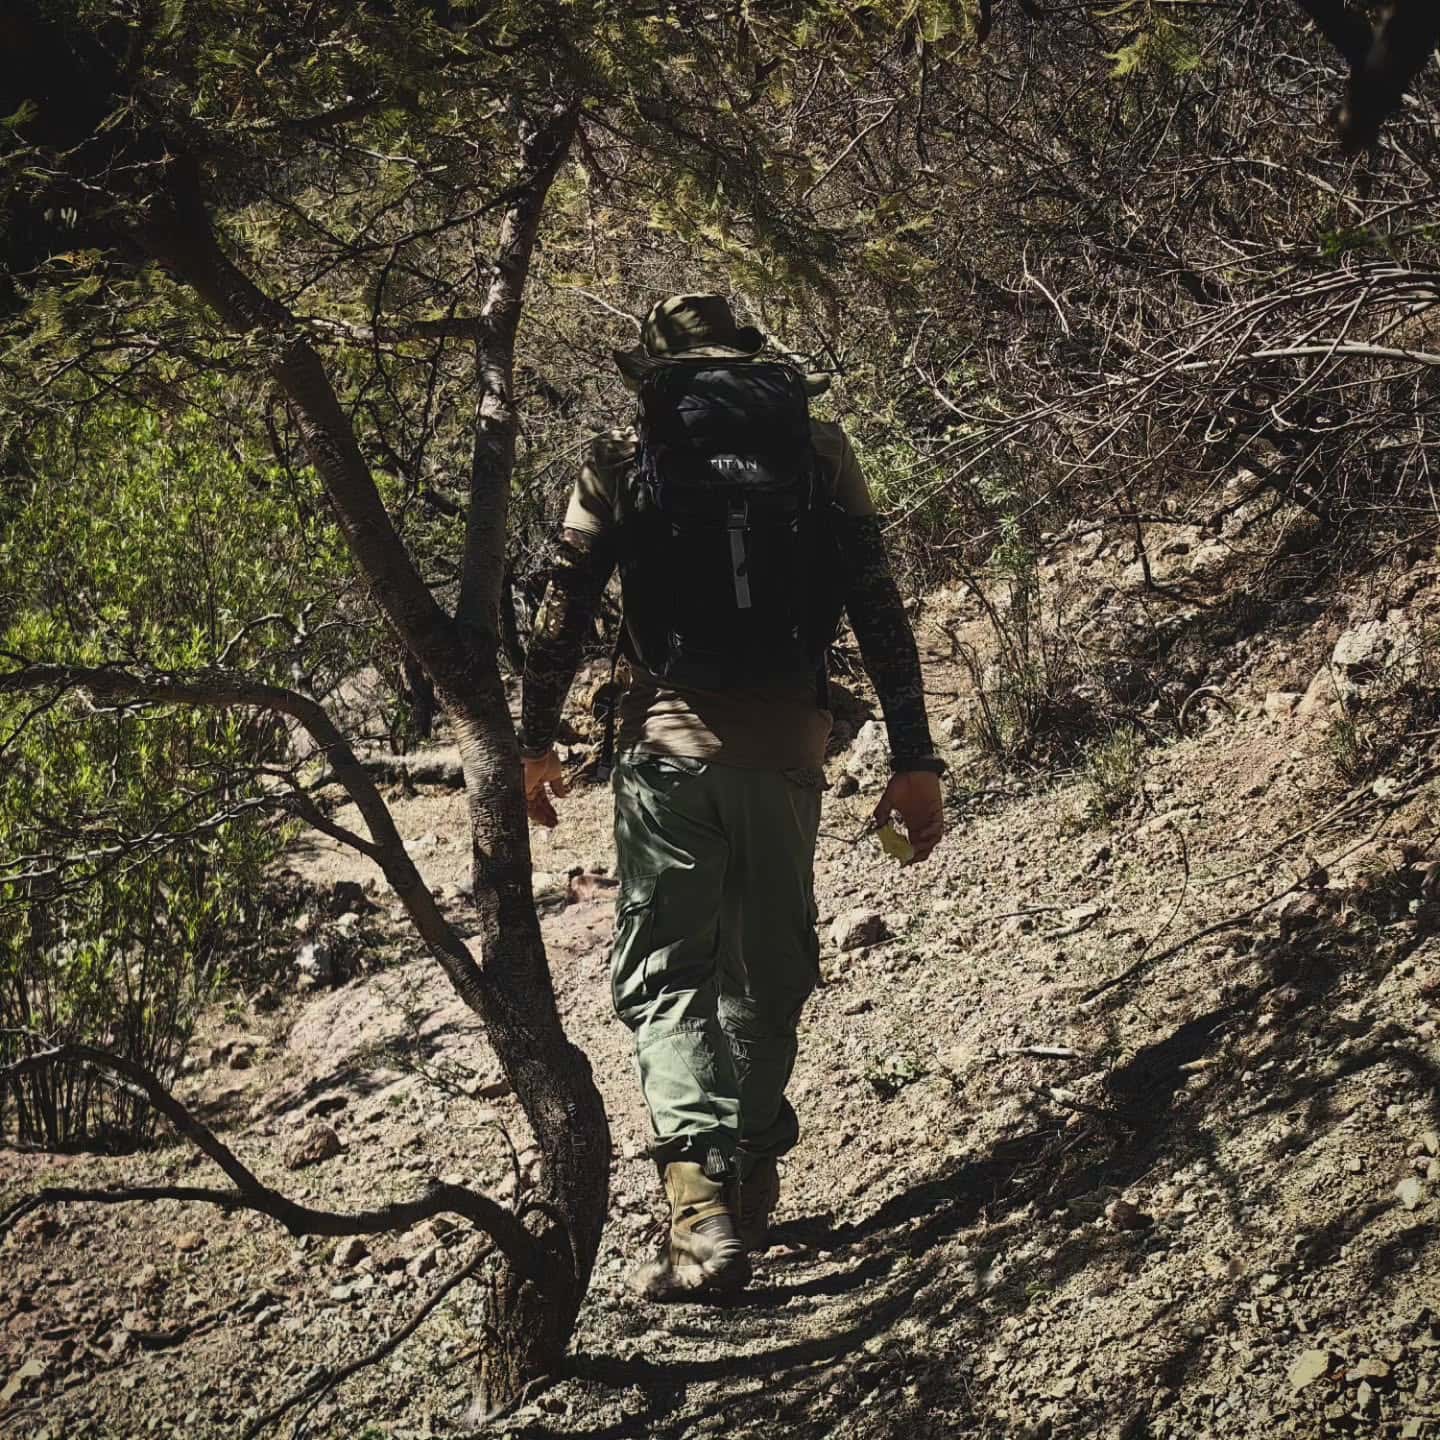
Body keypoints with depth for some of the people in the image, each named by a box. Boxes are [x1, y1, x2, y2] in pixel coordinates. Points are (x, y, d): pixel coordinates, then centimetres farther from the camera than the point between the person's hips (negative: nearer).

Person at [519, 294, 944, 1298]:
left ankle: (704, 1210, -17)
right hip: (788, 746, 2)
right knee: (770, 971, 18)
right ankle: (754, 1185, 28)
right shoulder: (821, 451, 9)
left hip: (671, 743, -2)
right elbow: (880, 612, 5)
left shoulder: (623, 462, 6)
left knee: (664, 977, 0)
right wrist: (915, 760, 6)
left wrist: (535, 743, 14)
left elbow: (565, 613, 3)